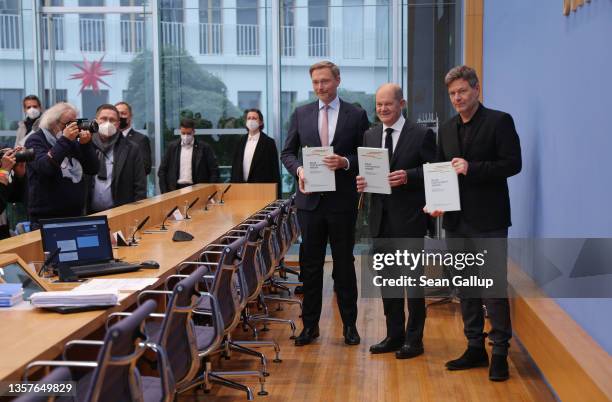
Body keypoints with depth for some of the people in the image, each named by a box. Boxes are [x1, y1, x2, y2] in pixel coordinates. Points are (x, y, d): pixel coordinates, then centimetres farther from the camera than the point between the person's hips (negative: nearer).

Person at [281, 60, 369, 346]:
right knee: (310, 264, 8)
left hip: (342, 201, -2)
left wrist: (345, 162, -17)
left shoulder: (356, 115, 1)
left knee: (344, 263, 7)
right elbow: (287, 152, 10)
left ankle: (349, 324, 19)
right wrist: (298, 169, -10)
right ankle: (310, 324, 18)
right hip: (310, 199, 2)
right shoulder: (300, 114, 7)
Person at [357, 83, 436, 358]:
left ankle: (413, 339, 13)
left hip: (409, 219, -5)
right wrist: (361, 181, -7)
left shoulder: (422, 135, -5)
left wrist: (408, 176, -22)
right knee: (387, 279, 13)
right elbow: (365, 170, 14)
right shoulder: (370, 135, 11)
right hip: (381, 219, 6)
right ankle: (394, 335, 25)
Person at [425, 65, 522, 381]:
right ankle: (475, 348, 22)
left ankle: (500, 352, 6)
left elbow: (513, 163, -11)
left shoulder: (499, 121, -4)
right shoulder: (447, 129, 14)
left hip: (488, 220, -6)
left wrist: (472, 168, -20)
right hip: (456, 219, 6)